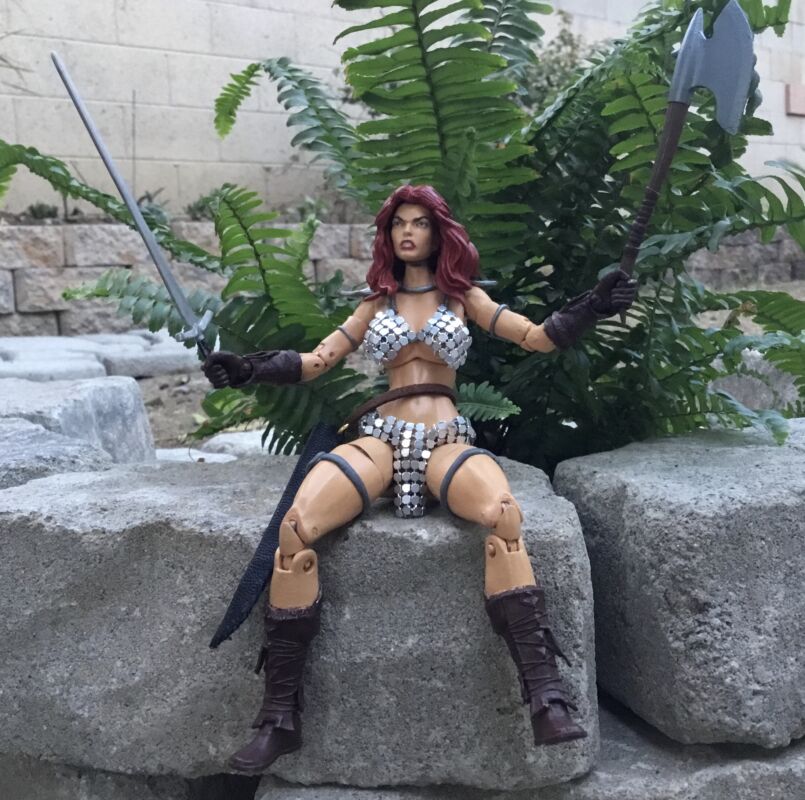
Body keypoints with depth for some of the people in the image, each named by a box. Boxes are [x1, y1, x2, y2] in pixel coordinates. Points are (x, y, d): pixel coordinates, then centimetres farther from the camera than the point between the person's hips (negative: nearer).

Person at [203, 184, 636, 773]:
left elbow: (539, 337, 11)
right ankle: (280, 716, -20)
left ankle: (546, 696, -34)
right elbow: (317, 360, 15)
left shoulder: (463, 296, 18)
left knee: (504, 514, -38)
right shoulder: (378, 301, 22)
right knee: (296, 526, -29)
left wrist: (590, 309, -3)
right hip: (380, 438, 1)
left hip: (447, 439, -1)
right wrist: (254, 369, 1)